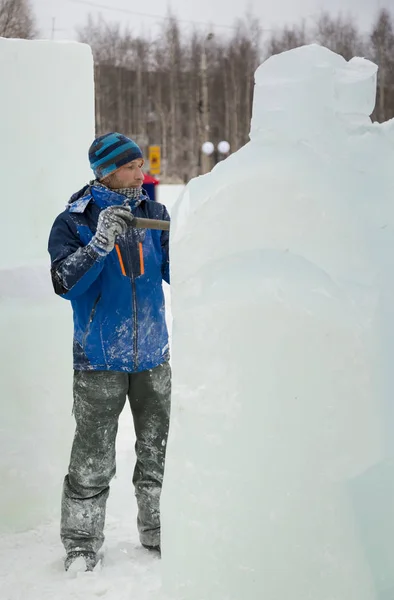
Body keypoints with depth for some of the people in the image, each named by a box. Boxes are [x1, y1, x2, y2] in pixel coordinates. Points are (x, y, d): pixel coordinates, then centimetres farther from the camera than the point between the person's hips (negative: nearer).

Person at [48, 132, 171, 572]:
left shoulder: (154, 214, 5)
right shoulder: (74, 221, -6)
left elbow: (177, 273, 3)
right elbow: (65, 282, -17)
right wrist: (100, 244, -29)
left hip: (153, 357, 4)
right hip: (100, 360, -4)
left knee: (159, 453, 13)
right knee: (93, 462, 0)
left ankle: (160, 533, 28)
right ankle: (80, 546, 14)